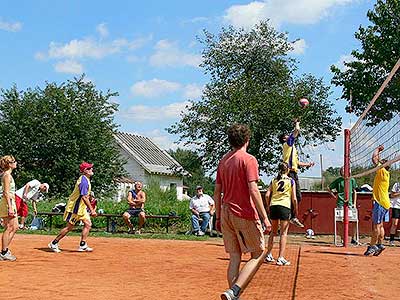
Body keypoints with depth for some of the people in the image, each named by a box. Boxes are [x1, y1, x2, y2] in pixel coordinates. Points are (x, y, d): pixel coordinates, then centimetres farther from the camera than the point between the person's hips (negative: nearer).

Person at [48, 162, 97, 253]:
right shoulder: (84, 180, -21)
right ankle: (54, 243, 8)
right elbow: (84, 197, -27)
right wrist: (91, 210, -27)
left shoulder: (85, 179, 11)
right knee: (70, 227, -3)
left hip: (81, 207, 10)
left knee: (88, 224, 3)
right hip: (75, 207, -10)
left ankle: (82, 245, 5)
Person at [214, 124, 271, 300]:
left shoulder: (223, 161, 12)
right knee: (258, 256, 2)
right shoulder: (248, 160, -8)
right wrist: (264, 217, -15)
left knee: (234, 258, 11)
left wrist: (218, 218, 20)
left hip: (226, 214, 7)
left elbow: (217, 192, 14)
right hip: (245, 215, -7)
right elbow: (253, 190, -17)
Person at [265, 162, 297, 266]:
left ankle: (269, 255, 21)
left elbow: (267, 195, 4)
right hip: (285, 206, -4)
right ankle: (281, 258, -5)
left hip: (273, 206, 4)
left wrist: (268, 206, 17)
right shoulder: (291, 181, 3)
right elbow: (294, 198, -1)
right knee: (284, 233, 0)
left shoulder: (274, 180, 12)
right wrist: (295, 209, 12)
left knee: (273, 231, 17)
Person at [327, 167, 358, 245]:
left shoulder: (352, 180, 7)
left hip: (350, 203, 2)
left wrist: (354, 203, 9)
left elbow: (354, 192, 14)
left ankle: (353, 238, 11)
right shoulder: (338, 180, 1)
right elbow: (329, 188, 10)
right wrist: (334, 196, 4)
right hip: (340, 203, -2)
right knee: (341, 221, -2)